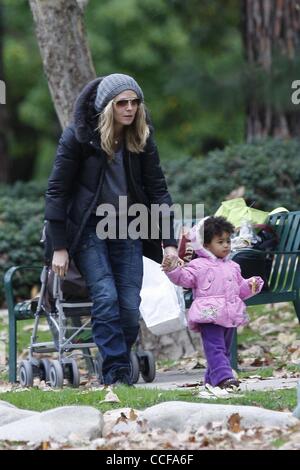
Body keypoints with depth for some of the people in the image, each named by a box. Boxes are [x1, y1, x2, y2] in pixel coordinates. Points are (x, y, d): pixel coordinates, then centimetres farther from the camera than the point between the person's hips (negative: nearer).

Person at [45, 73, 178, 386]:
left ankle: (122, 365, 5)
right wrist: (58, 247, -11)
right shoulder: (78, 137, -11)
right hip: (87, 230, -3)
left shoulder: (142, 139, 0)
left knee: (129, 305, -8)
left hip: (127, 231, 3)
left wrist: (169, 242, -5)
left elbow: (158, 190, 3)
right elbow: (56, 191, -8)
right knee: (106, 297, -20)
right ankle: (116, 373, -17)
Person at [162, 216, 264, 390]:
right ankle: (223, 377, -25)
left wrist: (251, 285, 6)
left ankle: (212, 378, 24)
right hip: (209, 315, -7)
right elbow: (184, 278, -10)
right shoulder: (199, 265, -1)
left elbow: (240, 289, 24)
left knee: (224, 349, 13)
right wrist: (172, 269, -26)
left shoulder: (233, 267, 19)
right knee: (215, 348, -15)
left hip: (230, 315, 7)